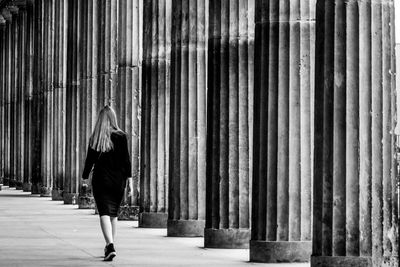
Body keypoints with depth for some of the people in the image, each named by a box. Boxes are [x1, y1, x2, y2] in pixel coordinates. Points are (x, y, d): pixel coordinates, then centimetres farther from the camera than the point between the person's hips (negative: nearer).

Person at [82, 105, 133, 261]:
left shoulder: (95, 138, -1)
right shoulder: (121, 136, -2)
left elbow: (90, 160, 3)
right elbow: (126, 160, -5)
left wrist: (85, 176, 18)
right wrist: (129, 181, -2)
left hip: (101, 180, -2)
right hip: (118, 181, 2)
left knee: (104, 214, -8)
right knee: (113, 215, 15)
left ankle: (110, 246, -27)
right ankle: (109, 246, 24)